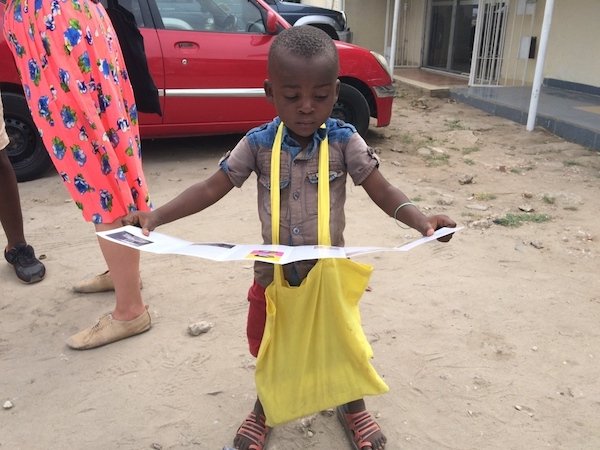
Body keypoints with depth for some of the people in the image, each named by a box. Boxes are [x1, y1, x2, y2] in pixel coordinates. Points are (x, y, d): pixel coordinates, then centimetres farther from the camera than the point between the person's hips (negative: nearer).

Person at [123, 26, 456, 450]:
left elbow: (383, 191, -15)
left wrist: (422, 220, -34)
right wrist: (156, 215, -20)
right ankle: (264, 407, 50)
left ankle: (354, 405, 49)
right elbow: (212, 188, -9)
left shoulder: (345, 141, -15)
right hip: (273, 270, 1)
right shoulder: (257, 143, -12)